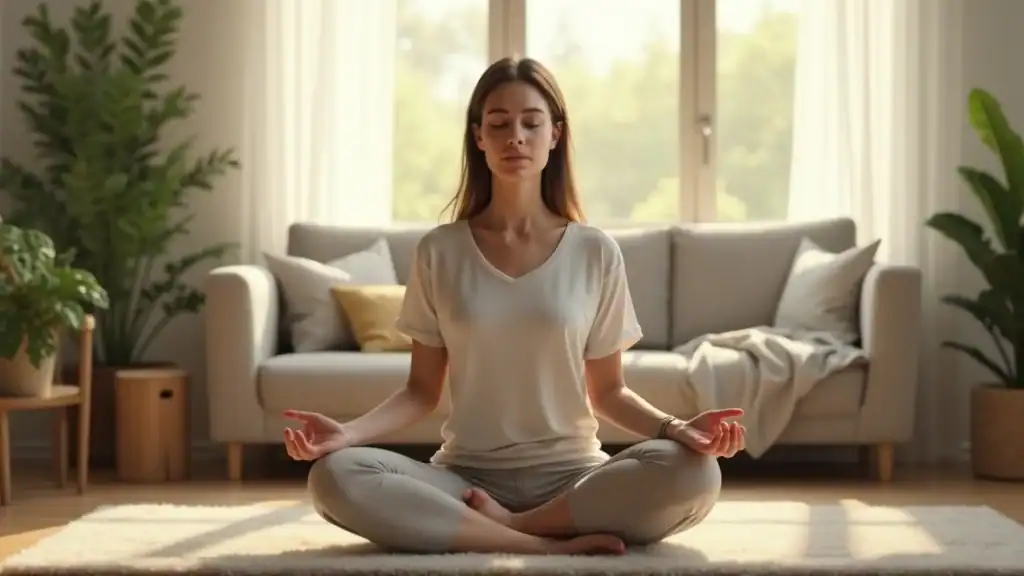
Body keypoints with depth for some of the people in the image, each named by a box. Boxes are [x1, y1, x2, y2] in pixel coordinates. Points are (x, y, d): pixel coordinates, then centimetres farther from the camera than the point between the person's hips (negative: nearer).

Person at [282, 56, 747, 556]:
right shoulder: (438, 252, 4)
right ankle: (551, 544, -28)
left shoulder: (596, 253, 3)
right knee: (334, 476, -30)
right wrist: (347, 431, -14)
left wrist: (674, 427, -12)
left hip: (571, 476, 0)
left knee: (694, 473, -30)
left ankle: (508, 524, -19)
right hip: (465, 477, 0)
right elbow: (422, 390, 6)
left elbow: (607, 391, 8)